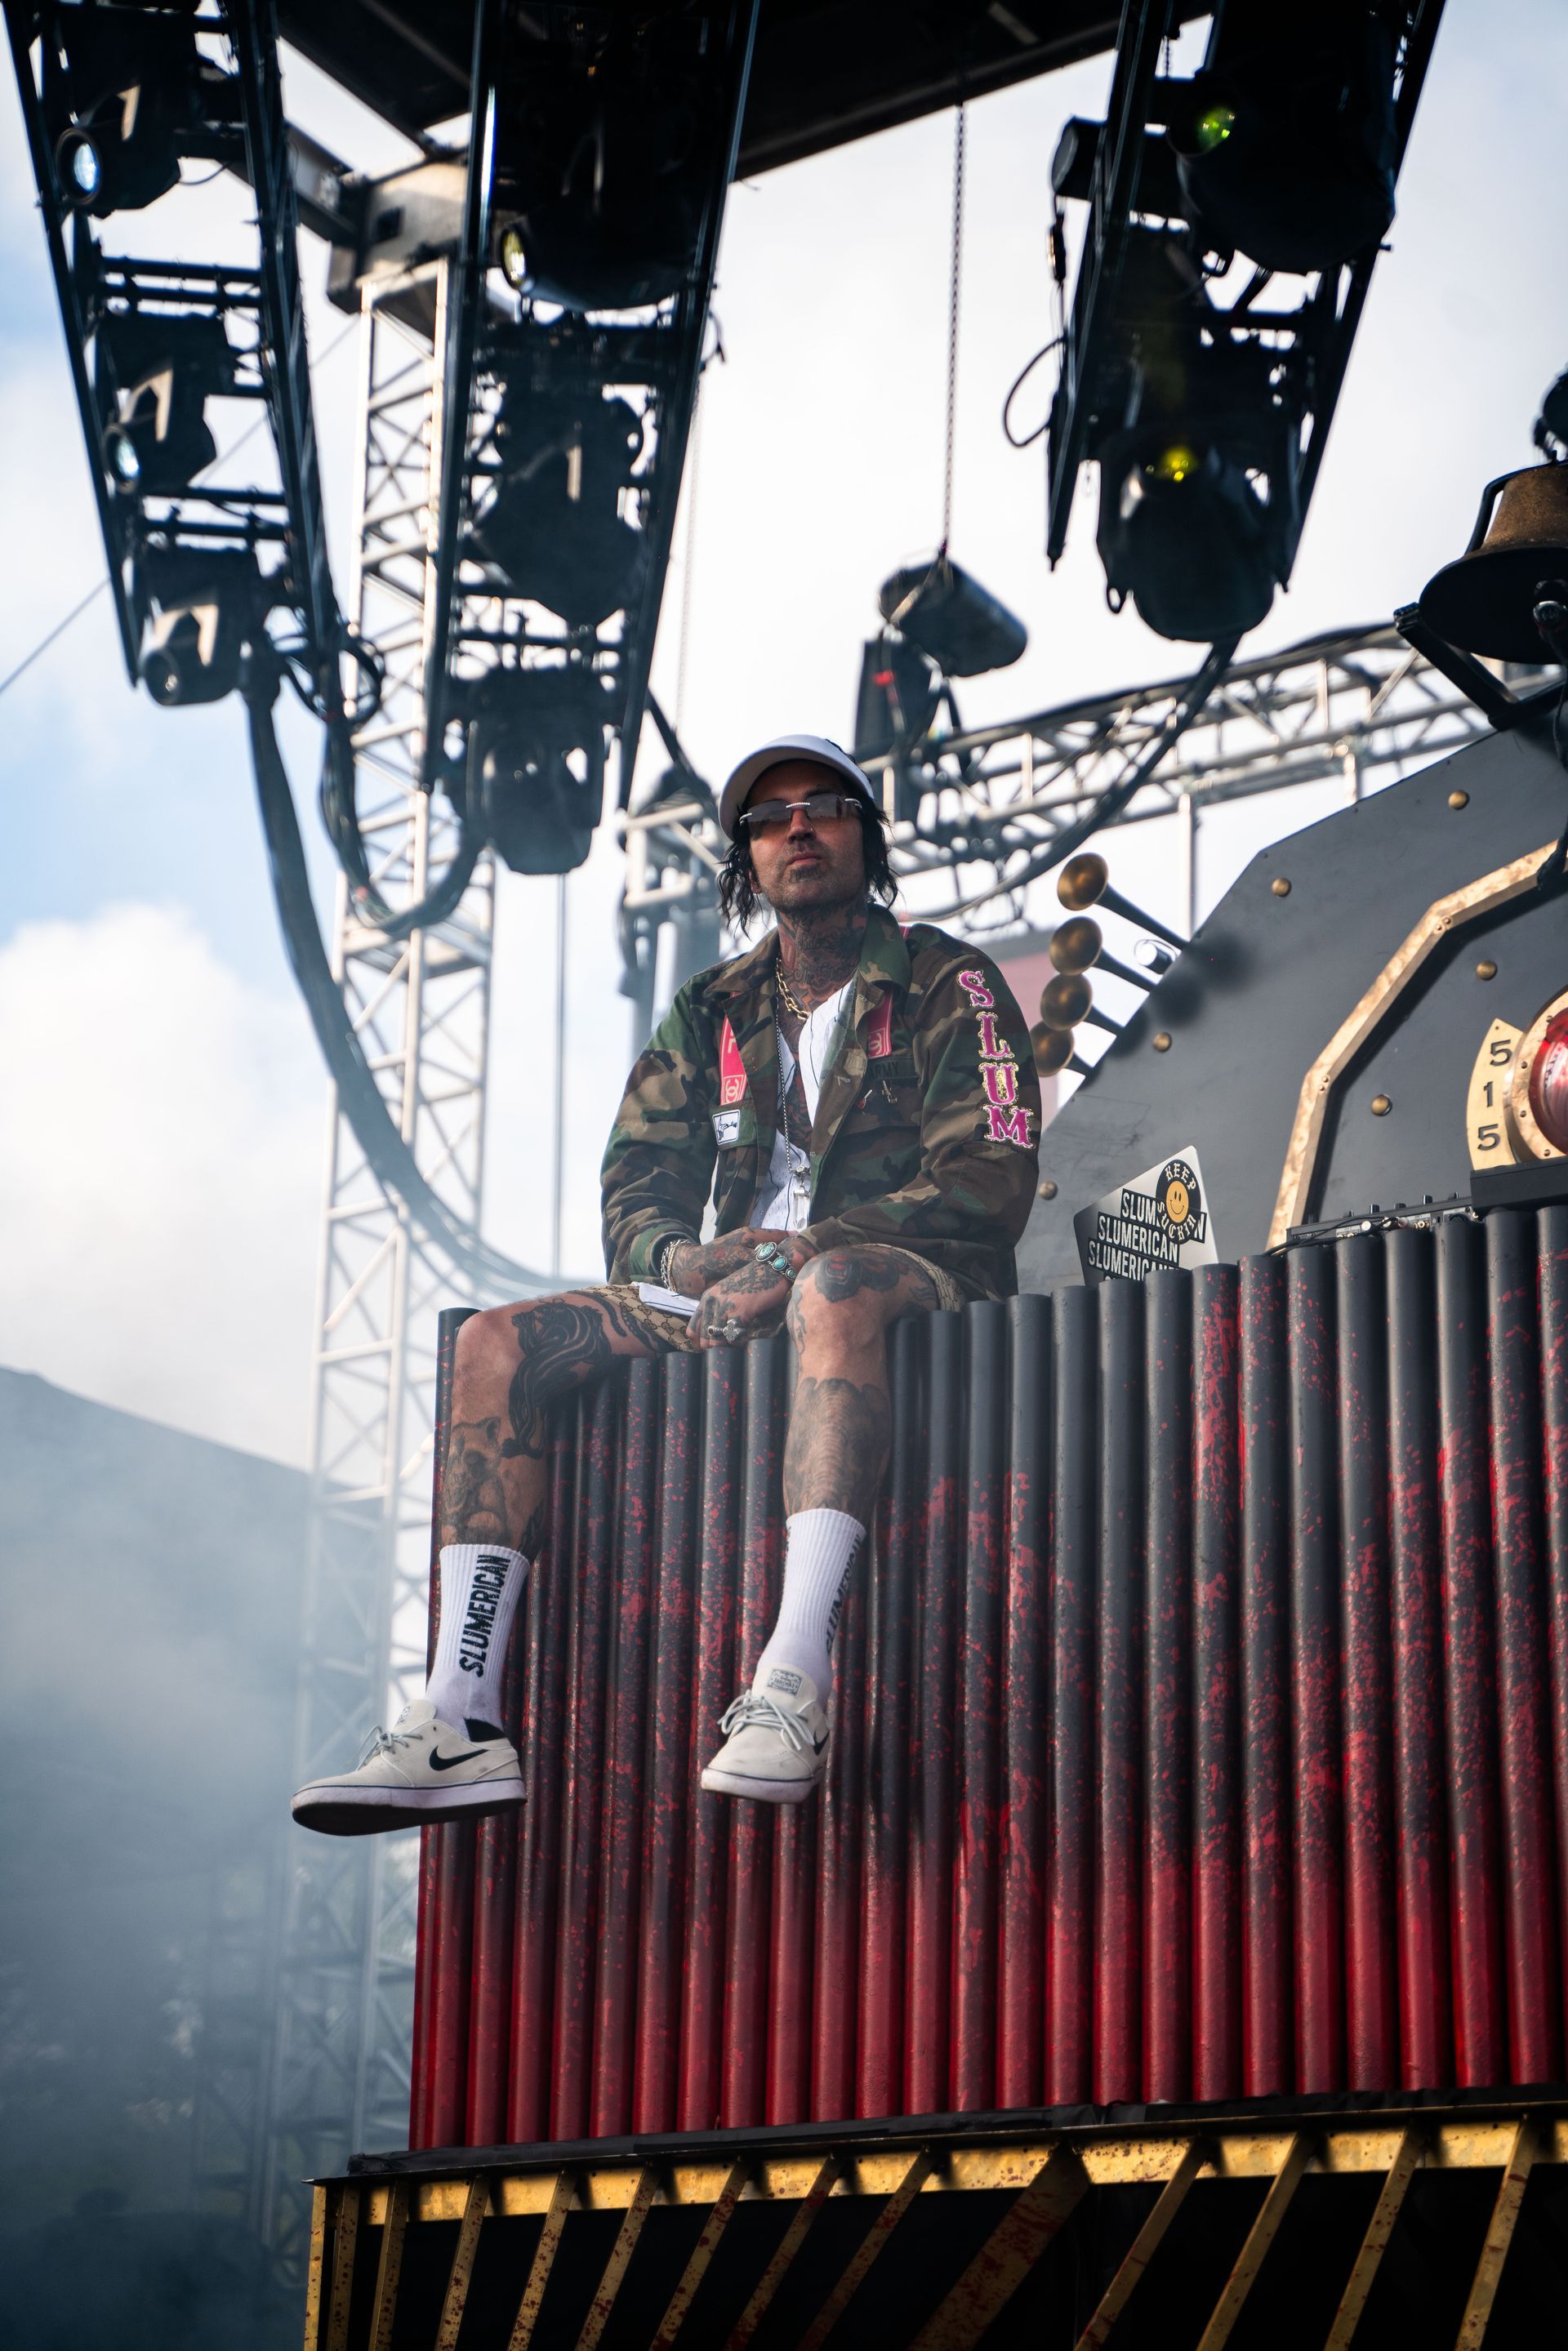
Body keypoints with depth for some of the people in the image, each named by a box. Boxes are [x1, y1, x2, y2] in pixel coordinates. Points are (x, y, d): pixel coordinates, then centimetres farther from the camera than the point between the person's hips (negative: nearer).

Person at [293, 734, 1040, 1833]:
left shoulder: (948, 984, 4)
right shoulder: (713, 1012, 20)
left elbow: (989, 1184, -8)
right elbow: (637, 1186, 13)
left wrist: (801, 1251, -20)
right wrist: (675, 1262, -13)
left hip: (910, 1275, -5)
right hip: (736, 1293, 6)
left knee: (836, 1287, -42)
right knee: (497, 1345, -14)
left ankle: (792, 1689, -55)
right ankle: (461, 1721, -26)